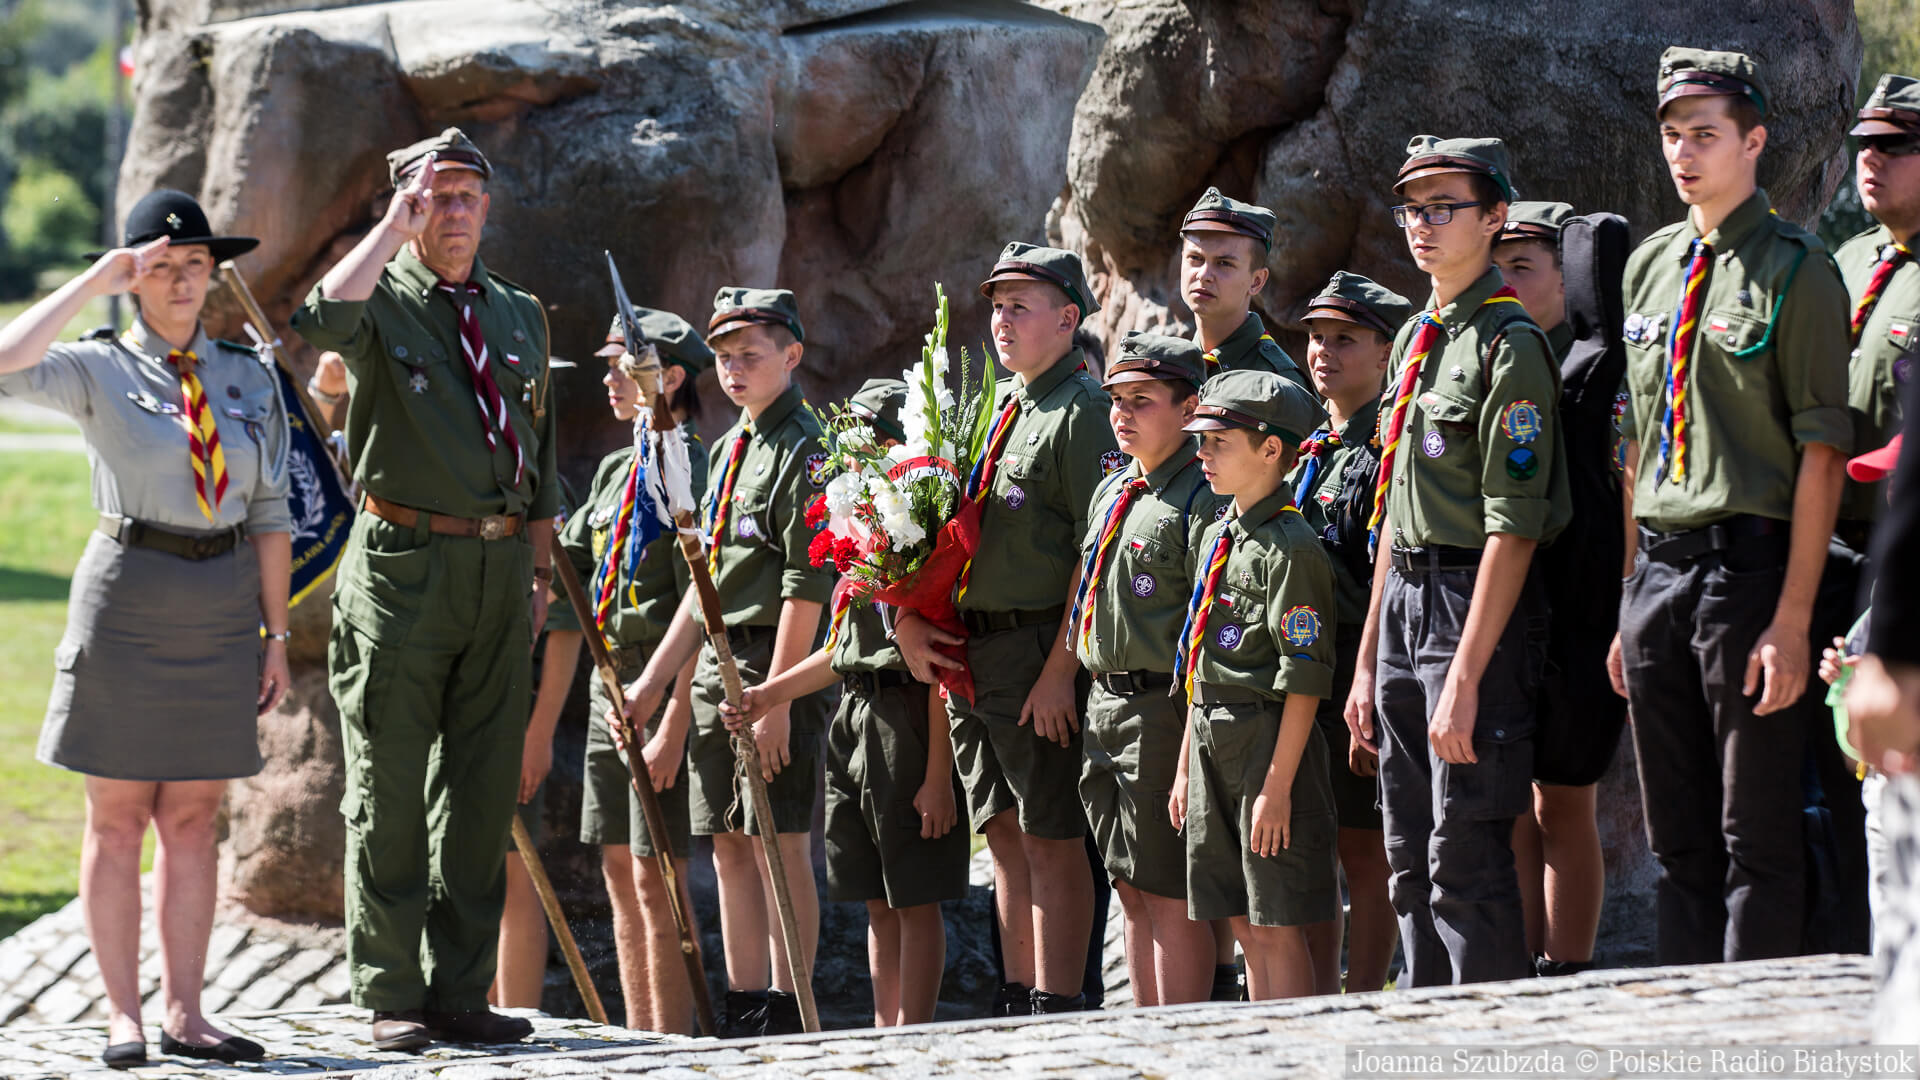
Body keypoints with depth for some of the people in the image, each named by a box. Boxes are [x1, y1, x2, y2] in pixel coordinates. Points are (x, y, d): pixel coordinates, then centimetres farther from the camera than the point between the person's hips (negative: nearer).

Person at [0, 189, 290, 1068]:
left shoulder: (250, 379, 8)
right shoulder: (100, 370, -2)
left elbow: (269, 516, 10)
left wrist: (275, 635, 6)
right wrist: (97, 281, -19)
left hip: (223, 607, 4)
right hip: (127, 596, -3)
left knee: (192, 819, 7)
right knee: (118, 817, 1)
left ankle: (184, 1015, 11)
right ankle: (122, 1017, 6)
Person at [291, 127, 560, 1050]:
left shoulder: (520, 316, 16)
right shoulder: (384, 302, -1)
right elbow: (324, 321, -27)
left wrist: (540, 574, 14)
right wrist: (394, 228, -20)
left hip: (499, 570, 5)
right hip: (404, 565, -5)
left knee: (482, 791, 7)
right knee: (390, 790, -2)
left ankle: (460, 992, 14)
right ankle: (391, 998, 1)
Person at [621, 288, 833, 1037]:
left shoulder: (805, 453, -10)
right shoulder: (729, 448, 17)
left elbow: (806, 589, -16)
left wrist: (777, 699, -19)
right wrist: (654, 680, 18)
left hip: (777, 668, -8)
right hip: (716, 664, 8)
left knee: (780, 844, -6)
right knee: (729, 844, 9)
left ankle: (786, 1015, -3)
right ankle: (744, 1007, 13)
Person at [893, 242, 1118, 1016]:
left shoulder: (1083, 411, -9)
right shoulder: (998, 408, 18)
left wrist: (1060, 669, -19)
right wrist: (909, 618, 6)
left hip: (1038, 650, -8)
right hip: (968, 651, 8)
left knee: (1052, 836, -6)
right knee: (1005, 834, 11)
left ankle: (1058, 1010, -5)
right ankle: (1017, 1001, 17)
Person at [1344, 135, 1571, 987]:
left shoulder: (1509, 345, -12)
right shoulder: (1417, 340, 16)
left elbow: (1513, 529, -18)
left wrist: (1465, 679, -22)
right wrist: (1367, 662, 17)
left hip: (1477, 608, -9)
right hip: (1402, 601, 9)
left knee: (1466, 863, -10)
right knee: (1410, 861, 11)